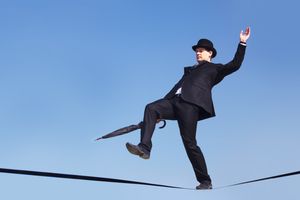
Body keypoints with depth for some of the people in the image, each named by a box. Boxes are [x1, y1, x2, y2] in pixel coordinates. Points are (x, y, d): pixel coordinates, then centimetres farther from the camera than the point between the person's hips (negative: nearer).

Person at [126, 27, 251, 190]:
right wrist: (160, 112, 21)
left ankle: (205, 181, 1)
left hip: (191, 105, -6)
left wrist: (242, 43, -1)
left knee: (189, 142, -11)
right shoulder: (190, 70, 35)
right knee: (151, 108, -20)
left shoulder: (215, 69, 19)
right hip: (175, 102, 6)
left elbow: (235, 65, 5)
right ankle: (144, 148, -27)